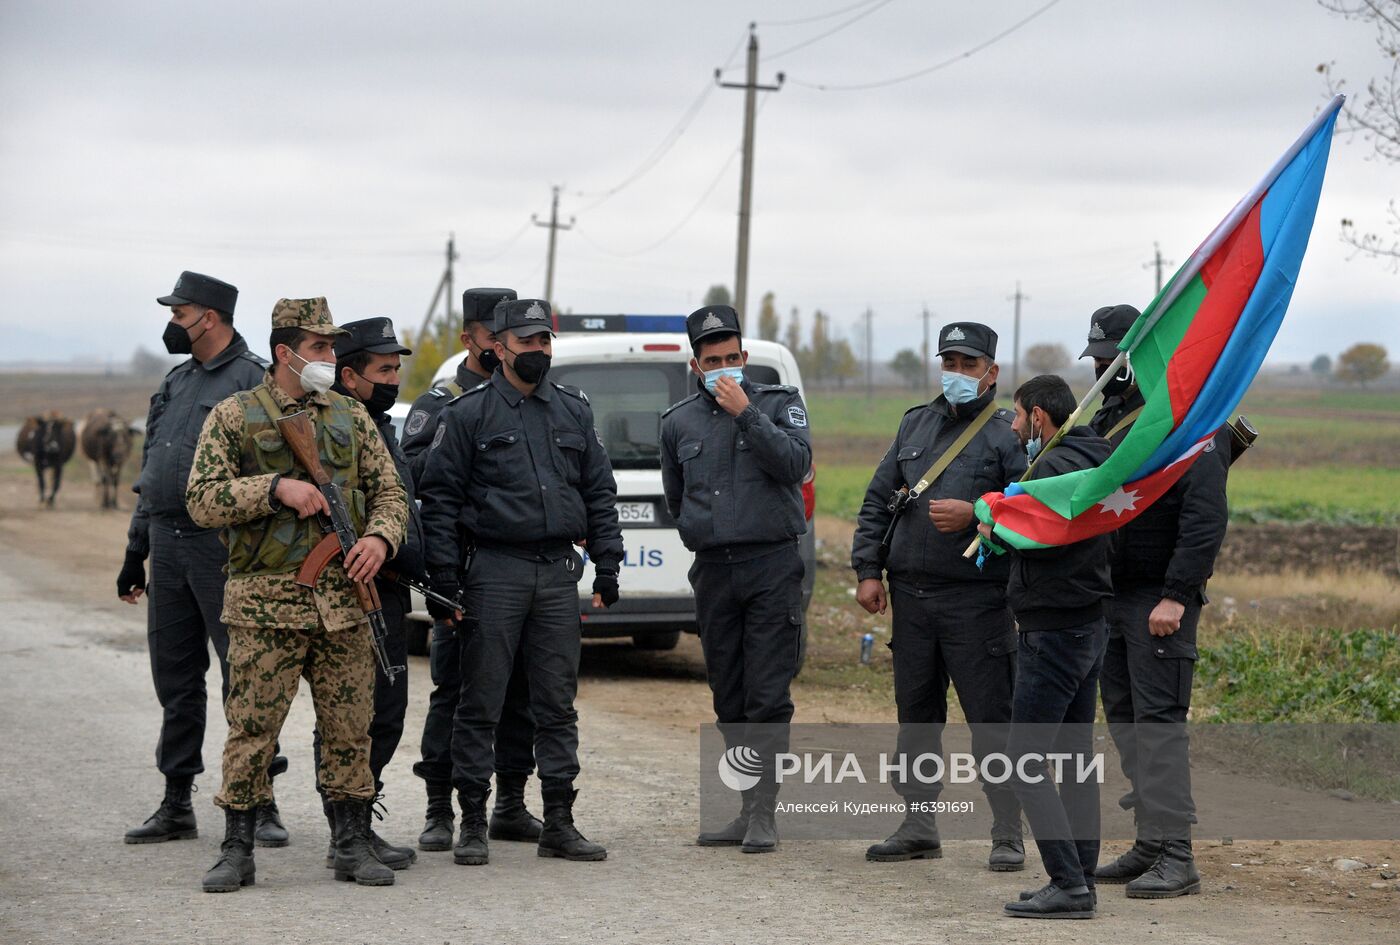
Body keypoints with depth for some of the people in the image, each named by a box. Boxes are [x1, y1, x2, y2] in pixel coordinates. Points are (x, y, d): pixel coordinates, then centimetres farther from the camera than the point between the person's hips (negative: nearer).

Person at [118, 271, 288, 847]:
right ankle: (176, 805, 16)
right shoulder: (175, 383, 16)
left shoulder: (254, 380, -7)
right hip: (167, 546, 7)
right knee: (175, 680, 10)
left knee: (244, 675, -5)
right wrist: (135, 553, 21)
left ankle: (261, 805, 0)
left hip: (224, 547, -7)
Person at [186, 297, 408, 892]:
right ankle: (237, 851, 6)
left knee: (350, 729, 5)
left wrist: (380, 537, -6)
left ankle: (353, 844, 15)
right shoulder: (233, 416, 2)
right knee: (251, 729, -2)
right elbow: (202, 501, -4)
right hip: (265, 605, -3)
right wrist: (276, 487, -16)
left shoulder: (352, 418, 14)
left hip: (344, 602, 3)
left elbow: (390, 493, 15)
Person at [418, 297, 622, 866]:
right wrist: (444, 579, -9)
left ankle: (559, 823, 11)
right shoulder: (468, 414, -1)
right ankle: (473, 825, 4)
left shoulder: (574, 412, 13)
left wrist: (607, 566, 7)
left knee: (557, 703, 6)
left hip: (559, 573, 4)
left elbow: (599, 493, 15)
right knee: (481, 703, -1)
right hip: (494, 571, -4)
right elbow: (439, 498, -2)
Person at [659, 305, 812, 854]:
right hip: (713, 573, 4)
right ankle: (748, 809, 13)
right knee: (729, 700, 7)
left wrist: (745, 414, -18)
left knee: (768, 699, -9)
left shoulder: (779, 404, 1)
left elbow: (796, 463, -16)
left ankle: (764, 813, -9)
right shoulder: (678, 423, 11)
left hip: (773, 567, -4)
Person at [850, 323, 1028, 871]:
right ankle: (918, 827, 20)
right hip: (911, 596, 6)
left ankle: (1008, 836, 0)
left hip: (977, 597, -6)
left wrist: (976, 516, -23)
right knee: (916, 716, 11)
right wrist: (868, 570, 9)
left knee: (990, 719, -6)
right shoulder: (915, 425, 15)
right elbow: (877, 500, 17)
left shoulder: (1007, 434, -3)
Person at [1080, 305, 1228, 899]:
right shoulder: (1106, 419, 15)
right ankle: (1149, 845, 15)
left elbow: (1206, 519, -18)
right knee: (1124, 717, 9)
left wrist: (1176, 596, -22)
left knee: (1158, 720, -11)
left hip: (1160, 598, -9)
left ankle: (1176, 858, -10)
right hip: (1110, 594, 9)